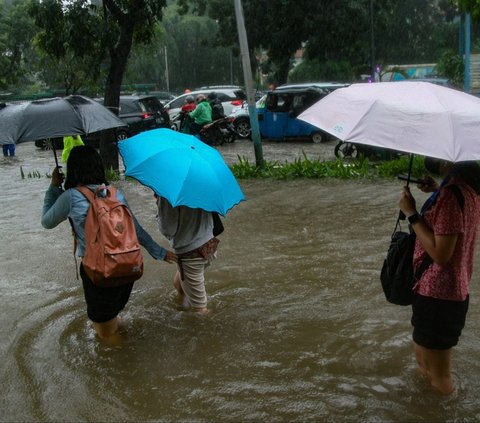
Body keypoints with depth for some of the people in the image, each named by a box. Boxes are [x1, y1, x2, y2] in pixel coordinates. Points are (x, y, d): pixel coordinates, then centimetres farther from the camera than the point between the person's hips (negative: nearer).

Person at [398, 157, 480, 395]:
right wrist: (437, 193, 9)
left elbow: (440, 253, -26)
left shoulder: (451, 194, -25)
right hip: (454, 289, 10)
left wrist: (411, 213, -20)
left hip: (437, 292, -10)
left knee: (438, 383, 7)